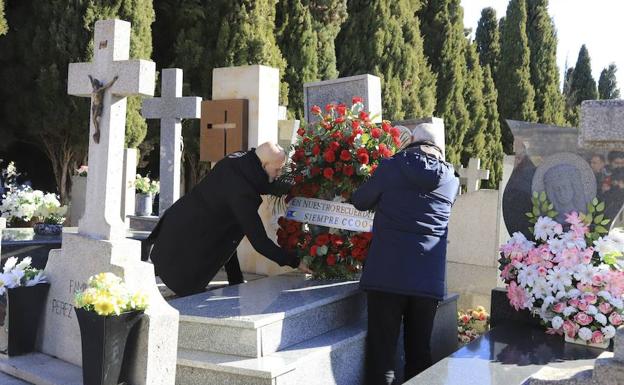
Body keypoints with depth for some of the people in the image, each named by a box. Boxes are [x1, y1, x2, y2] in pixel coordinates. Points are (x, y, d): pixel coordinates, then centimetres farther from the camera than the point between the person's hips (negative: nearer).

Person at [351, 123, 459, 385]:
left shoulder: (392, 167, 1)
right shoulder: (451, 180, 10)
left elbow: (360, 201, 11)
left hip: (386, 273, -3)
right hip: (430, 278, 3)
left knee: (381, 351, 2)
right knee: (419, 352, 13)